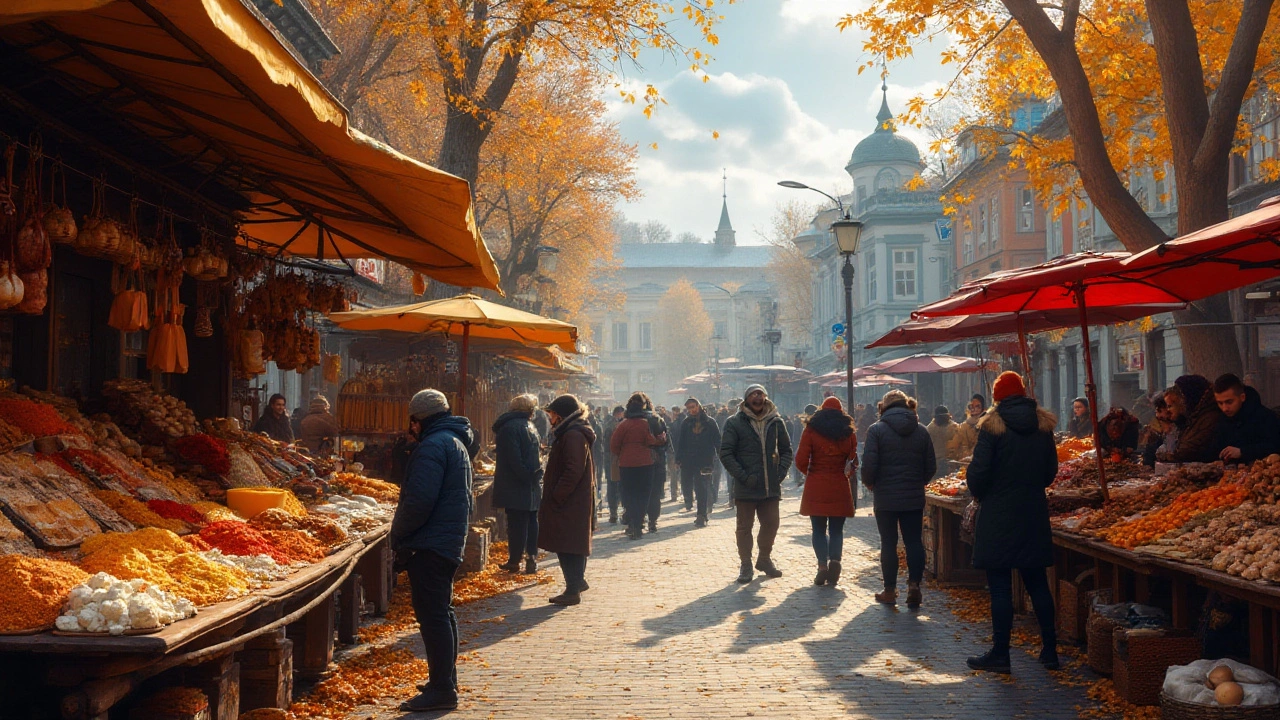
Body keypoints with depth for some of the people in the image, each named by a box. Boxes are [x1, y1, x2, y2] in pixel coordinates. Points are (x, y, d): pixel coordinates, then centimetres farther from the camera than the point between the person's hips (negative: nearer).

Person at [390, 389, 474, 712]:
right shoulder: (457, 442, 18)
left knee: (433, 616, -7)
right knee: (441, 613, 18)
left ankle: (441, 689, -5)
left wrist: (397, 536, -9)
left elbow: (419, 500, -24)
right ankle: (446, 681, 27)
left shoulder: (433, 445, -15)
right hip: (450, 541, 10)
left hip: (430, 544, -10)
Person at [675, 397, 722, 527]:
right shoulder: (686, 423, 7)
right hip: (687, 461, 2)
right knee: (686, 485, 6)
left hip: (704, 462, -2)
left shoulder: (710, 422, 1)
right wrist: (678, 459, -1)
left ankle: (702, 516, 3)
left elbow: (717, 441, 1)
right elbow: (681, 442, 6)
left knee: (702, 489, -3)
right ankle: (688, 501, 38)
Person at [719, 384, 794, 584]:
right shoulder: (735, 423, -5)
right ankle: (746, 565, 18)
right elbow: (725, 453, -7)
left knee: (771, 524, 10)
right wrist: (743, 476, -15)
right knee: (744, 526, 5)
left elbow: (786, 450, 14)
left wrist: (780, 473, -1)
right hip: (746, 488, -3)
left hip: (771, 486, 3)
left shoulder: (776, 422, 7)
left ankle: (764, 559, 31)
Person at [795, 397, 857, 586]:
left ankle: (822, 565, -5)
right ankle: (835, 560, -11)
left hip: (816, 487, -1)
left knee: (819, 529, 7)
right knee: (836, 530, 9)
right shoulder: (848, 432, 5)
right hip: (840, 487, 1)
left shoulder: (811, 430, 0)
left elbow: (801, 460, -7)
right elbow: (854, 460, 0)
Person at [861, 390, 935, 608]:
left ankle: (889, 590, 11)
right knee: (914, 541, 9)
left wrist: (869, 483, 5)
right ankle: (914, 584, -1)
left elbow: (869, 465, -13)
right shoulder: (921, 430, 4)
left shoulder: (877, 430, -8)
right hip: (914, 498, 3)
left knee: (888, 543, 5)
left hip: (885, 497, -3)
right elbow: (931, 466, 6)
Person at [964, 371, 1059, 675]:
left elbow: (978, 471, -15)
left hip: (998, 515, -5)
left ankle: (999, 654, 4)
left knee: (1000, 586, 0)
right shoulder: (1043, 425, 5)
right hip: (1035, 514, 5)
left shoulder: (992, 427, -11)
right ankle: (1050, 650, 18)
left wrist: (978, 493, 4)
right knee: (1037, 583, 14)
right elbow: (1051, 471, 10)